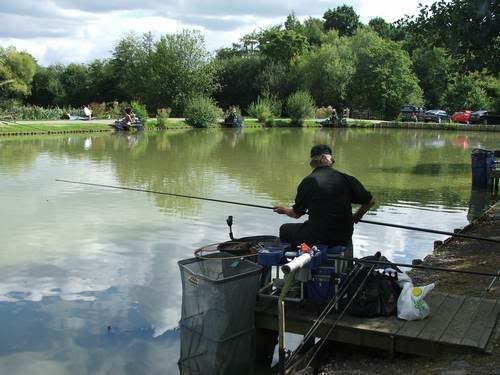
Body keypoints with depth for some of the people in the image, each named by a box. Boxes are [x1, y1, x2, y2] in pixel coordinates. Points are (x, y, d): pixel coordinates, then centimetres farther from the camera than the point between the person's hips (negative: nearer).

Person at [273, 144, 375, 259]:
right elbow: (370, 201, 4)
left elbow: (296, 213, 1)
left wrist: (283, 210, 23)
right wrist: (355, 217, 21)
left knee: (285, 230, 20)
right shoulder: (346, 178, -1)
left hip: (317, 237, -3)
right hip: (344, 237, 4)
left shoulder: (308, 182, -7)